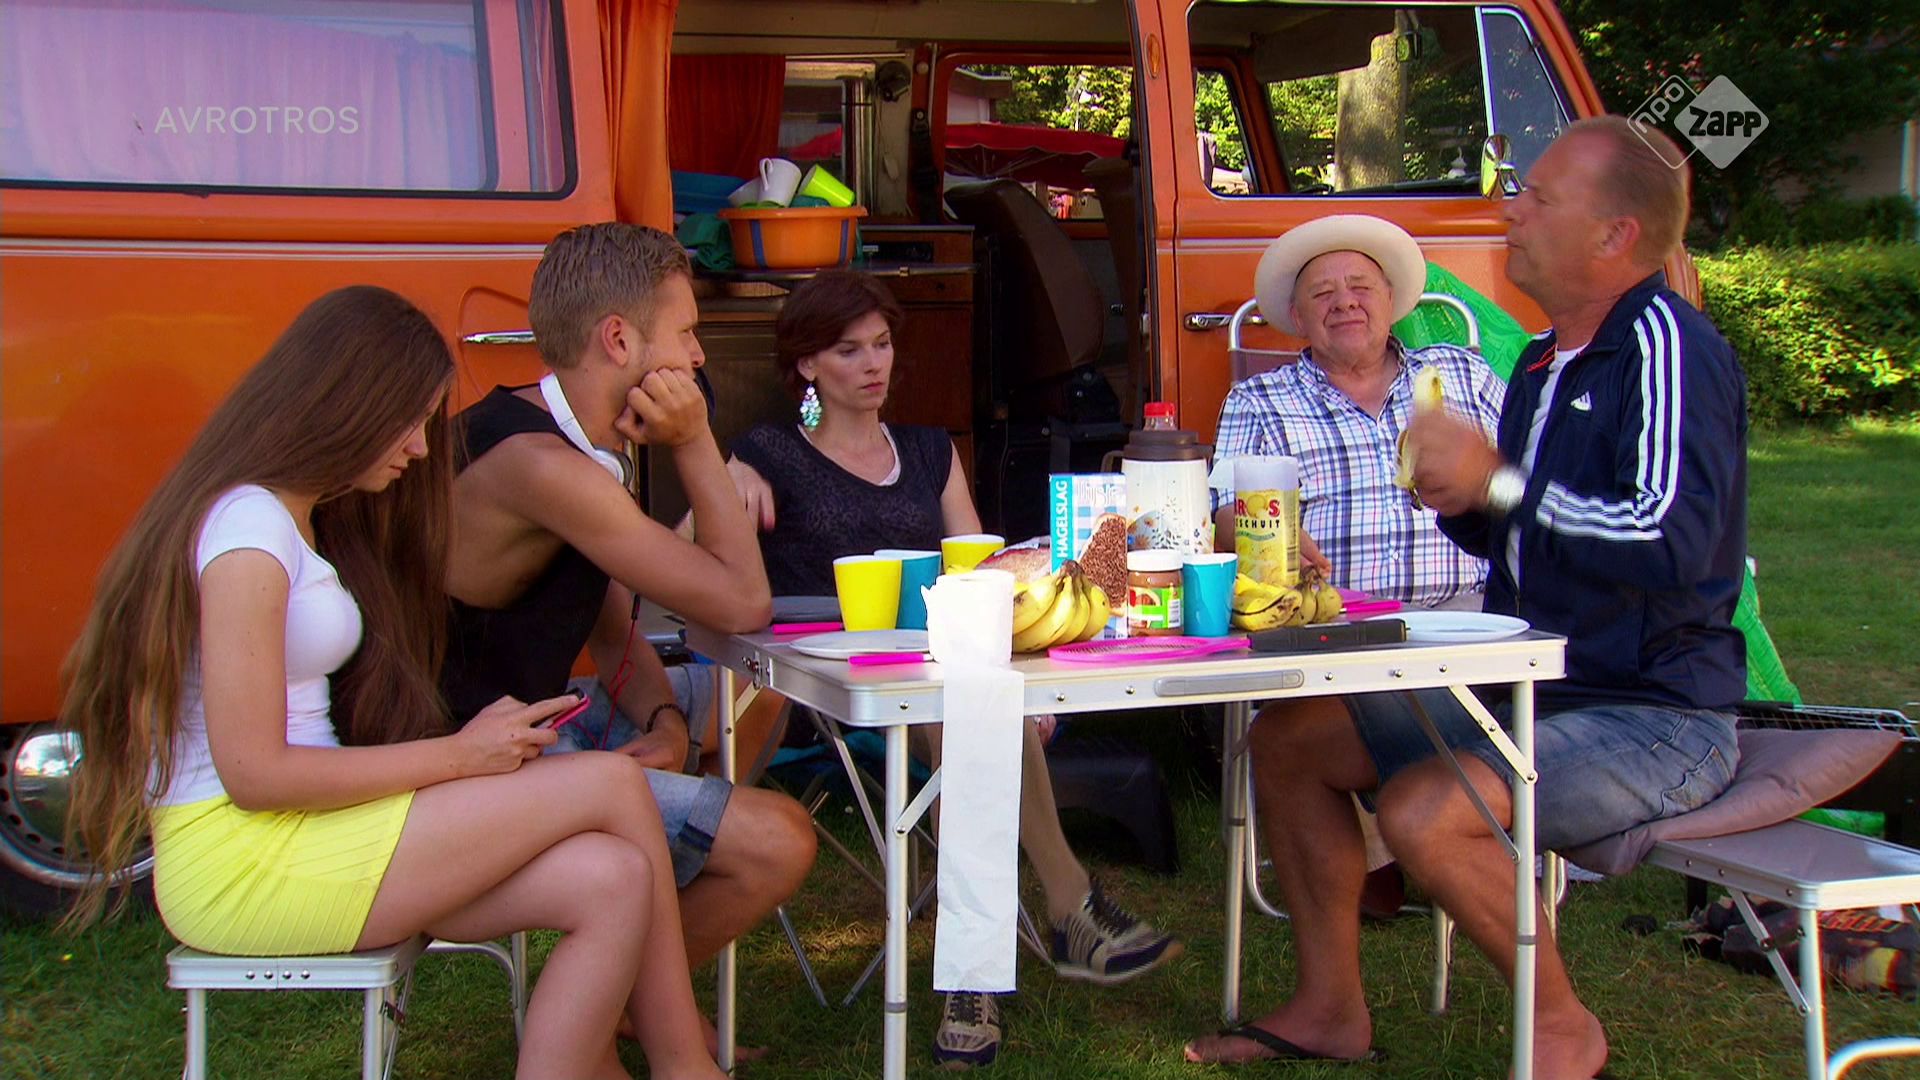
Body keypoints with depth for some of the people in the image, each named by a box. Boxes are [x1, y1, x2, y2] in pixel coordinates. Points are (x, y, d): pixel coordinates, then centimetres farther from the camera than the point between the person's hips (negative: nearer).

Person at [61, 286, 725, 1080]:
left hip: (309, 834, 9)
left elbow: (311, 730, 11)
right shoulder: (248, 526, -14)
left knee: (611, 882, -12)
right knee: (613, 784, -14)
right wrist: (458, 756, -12)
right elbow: (253, 773, -19)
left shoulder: (311, 522, 18)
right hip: (242, 863, -9)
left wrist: (480, 735, -3)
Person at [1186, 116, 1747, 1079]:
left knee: (1424, 812, -31)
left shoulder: (1665, 343, -17)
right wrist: (1460, 502, -1)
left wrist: (1497, 482, -24)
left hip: (1652, 715, -9)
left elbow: (1675, 541, -31)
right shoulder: (1544, 358, 12)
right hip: (1524, 687, 10)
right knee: (1287, 741, 5)